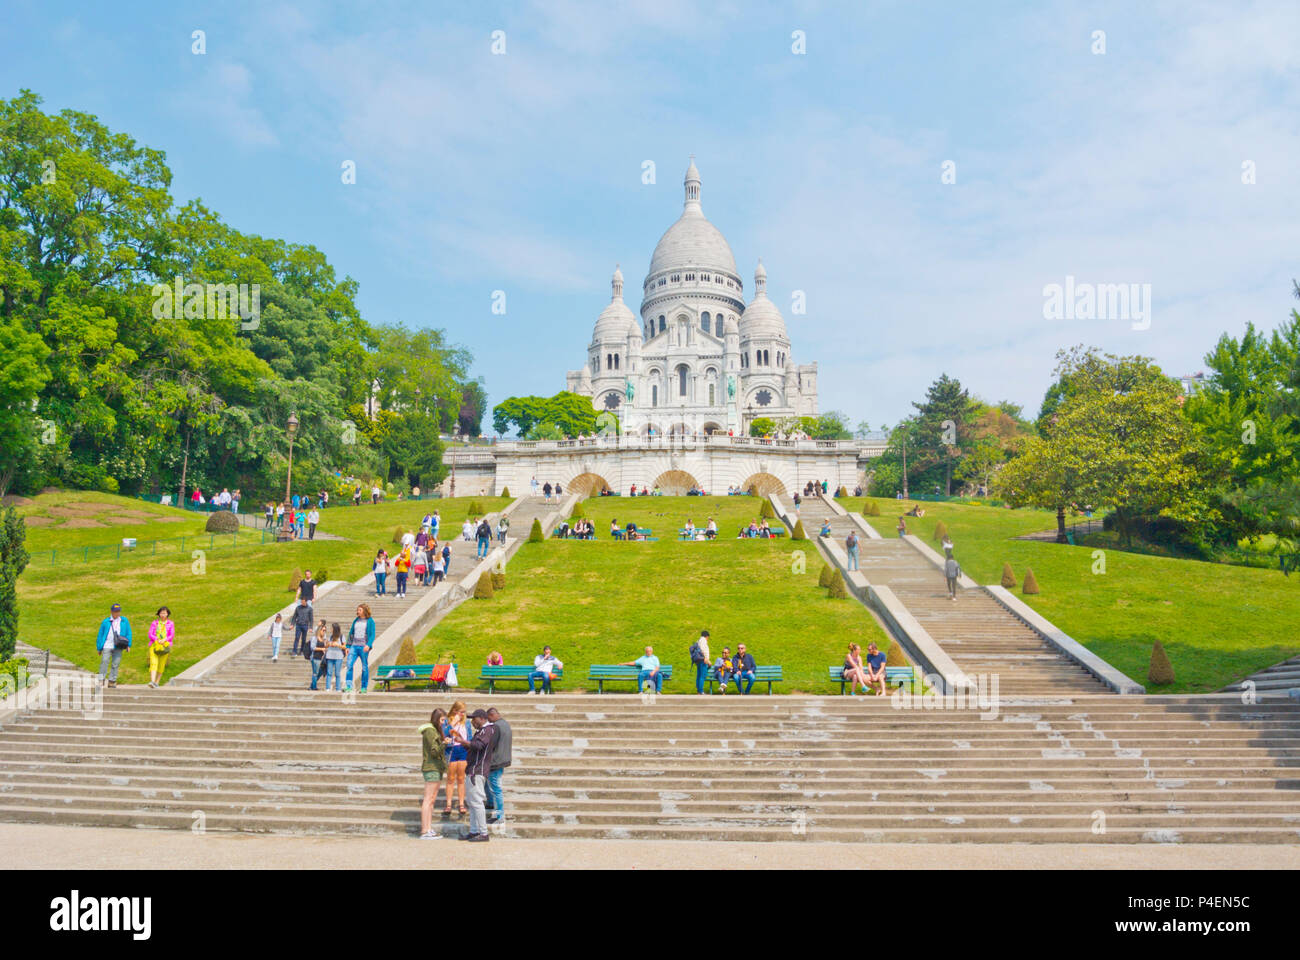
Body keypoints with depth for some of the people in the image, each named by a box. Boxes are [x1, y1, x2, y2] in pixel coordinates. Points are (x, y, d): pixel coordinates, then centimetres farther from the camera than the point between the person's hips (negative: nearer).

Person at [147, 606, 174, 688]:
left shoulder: (170, 624, 10)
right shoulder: (154, 623, 12)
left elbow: (172, 635, 2)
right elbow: (150, 634, 3)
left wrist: (164, 640, -15)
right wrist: (157, 640, -13)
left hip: (165, 646, 0)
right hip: (154, 645, 0)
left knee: (161, 665, 0)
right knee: (153, 663, -16)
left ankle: (157, 682, 11)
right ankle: (152, 681, -28)